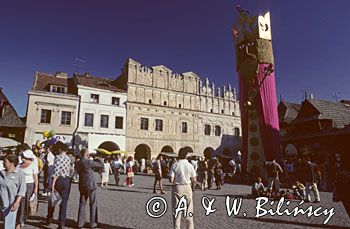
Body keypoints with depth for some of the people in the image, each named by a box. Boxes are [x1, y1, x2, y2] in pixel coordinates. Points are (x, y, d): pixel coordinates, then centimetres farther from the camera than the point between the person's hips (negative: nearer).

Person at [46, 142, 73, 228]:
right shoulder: (69, 158, 5)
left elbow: (56, 172, -18)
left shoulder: (58, 157, -12)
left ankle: (49, 219, 35)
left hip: (58, 180, -3)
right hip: (67, 181, 3)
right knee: (64, 202, 8)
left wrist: (53, 185, -17)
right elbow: (71, 170, 5)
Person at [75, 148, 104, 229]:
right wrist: (97, 162, 9)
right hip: (91, 186, -5)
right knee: (93, 205, 7)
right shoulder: (89, 162, -18)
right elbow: (102, 165, -11)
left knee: (82, 205, 14)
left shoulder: (77, 163, 1)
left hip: (82, 186, 5)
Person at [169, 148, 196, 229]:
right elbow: (194, 180, -4)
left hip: (177, 188, -1)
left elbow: (171, 180, -12)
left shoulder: (175, 165, -10)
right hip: (187, 188, 1)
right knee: (188, 210, 14)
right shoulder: (190, 165, -6)